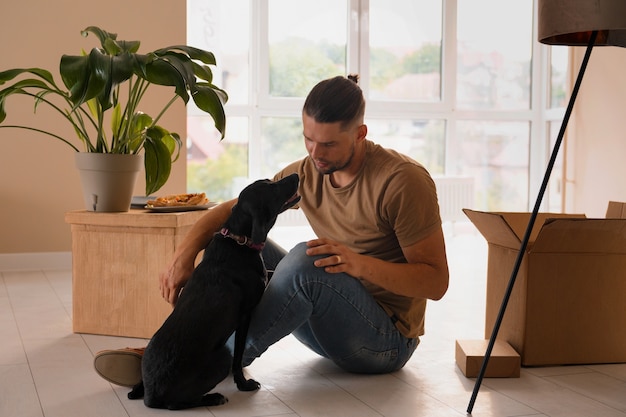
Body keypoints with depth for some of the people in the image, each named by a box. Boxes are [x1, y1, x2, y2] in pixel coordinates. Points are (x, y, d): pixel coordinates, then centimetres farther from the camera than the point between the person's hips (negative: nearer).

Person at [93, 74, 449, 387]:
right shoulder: (306, 173, 0)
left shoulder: (405, 181, -19)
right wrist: (186, 253, -17)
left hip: (386, 341, -6)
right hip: (331, 330, 7)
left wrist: (361, 263, -34)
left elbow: (436, 281, -19)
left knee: (304, 260, -33)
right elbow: (230, 210, 2)